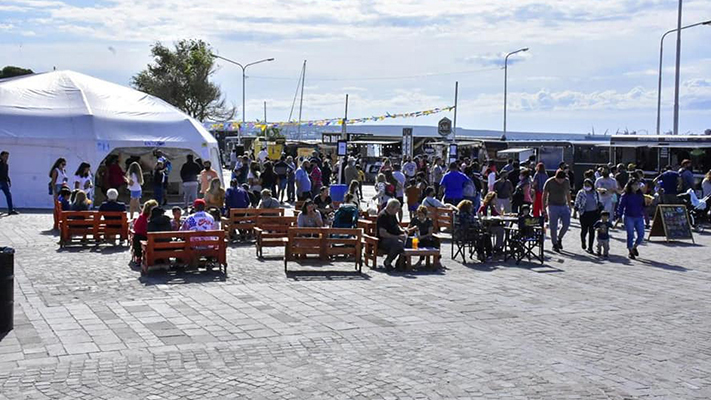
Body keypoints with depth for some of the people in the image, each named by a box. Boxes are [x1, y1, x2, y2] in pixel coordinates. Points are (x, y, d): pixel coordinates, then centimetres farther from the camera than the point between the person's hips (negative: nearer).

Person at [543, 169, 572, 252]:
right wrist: (543, 208, -6)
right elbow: (544, 195, -4)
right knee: (553, 227, -2)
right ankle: (555, 244, 9)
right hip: (553, 206, -4)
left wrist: (569, 205, 15)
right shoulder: (549, 182, -10)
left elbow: (568, 194, 14)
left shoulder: (567, 181, 3)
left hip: (564, 206, 4)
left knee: (566, 224, -3)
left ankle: (559, 238, 21)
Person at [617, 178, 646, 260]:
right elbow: (620, 206, -5)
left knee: (641, 235, 0)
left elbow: (643, 205, 19)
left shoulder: (640, 194, 9)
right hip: (629, 217, -4)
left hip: (639, 217, 4)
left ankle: (634, 247, 27)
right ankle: (630, 252, 14)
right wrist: (619, 216, -12)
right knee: (630, 235, 0)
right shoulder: (625, 195, -5)